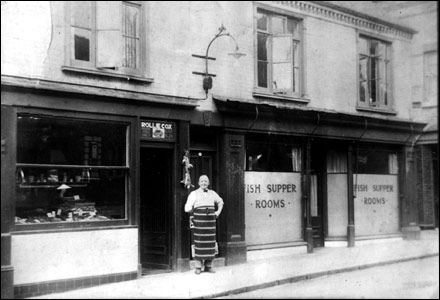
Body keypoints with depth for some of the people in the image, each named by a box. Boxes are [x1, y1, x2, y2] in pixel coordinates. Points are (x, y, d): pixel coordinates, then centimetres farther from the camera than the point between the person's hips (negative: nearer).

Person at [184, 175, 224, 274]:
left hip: (210, 221, 4)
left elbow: (220, 201, 32)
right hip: (199, 221, -4)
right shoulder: (194, 194, 3)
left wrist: (218, 211, 19)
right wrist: (196, 213, 5)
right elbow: (188, 208, -2)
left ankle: (208, 266, 12)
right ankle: (198, 267, 3)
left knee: (210, 243, 3)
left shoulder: (212, 193, 14)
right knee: (199, 243, -5)